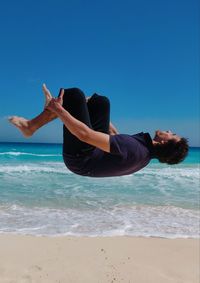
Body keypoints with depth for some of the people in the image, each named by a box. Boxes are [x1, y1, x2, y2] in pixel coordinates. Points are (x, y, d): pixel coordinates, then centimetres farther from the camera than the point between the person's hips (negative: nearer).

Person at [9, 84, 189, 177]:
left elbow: (85, 134, -36)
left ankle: (31, 126, 4)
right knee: (101, 101, 8)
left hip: (78, 158, -8)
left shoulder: (133, 148, -33)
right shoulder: (146, 154, -4)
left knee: (74, 94, -15)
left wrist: (59, 109, -24)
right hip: (95, 152, 8)